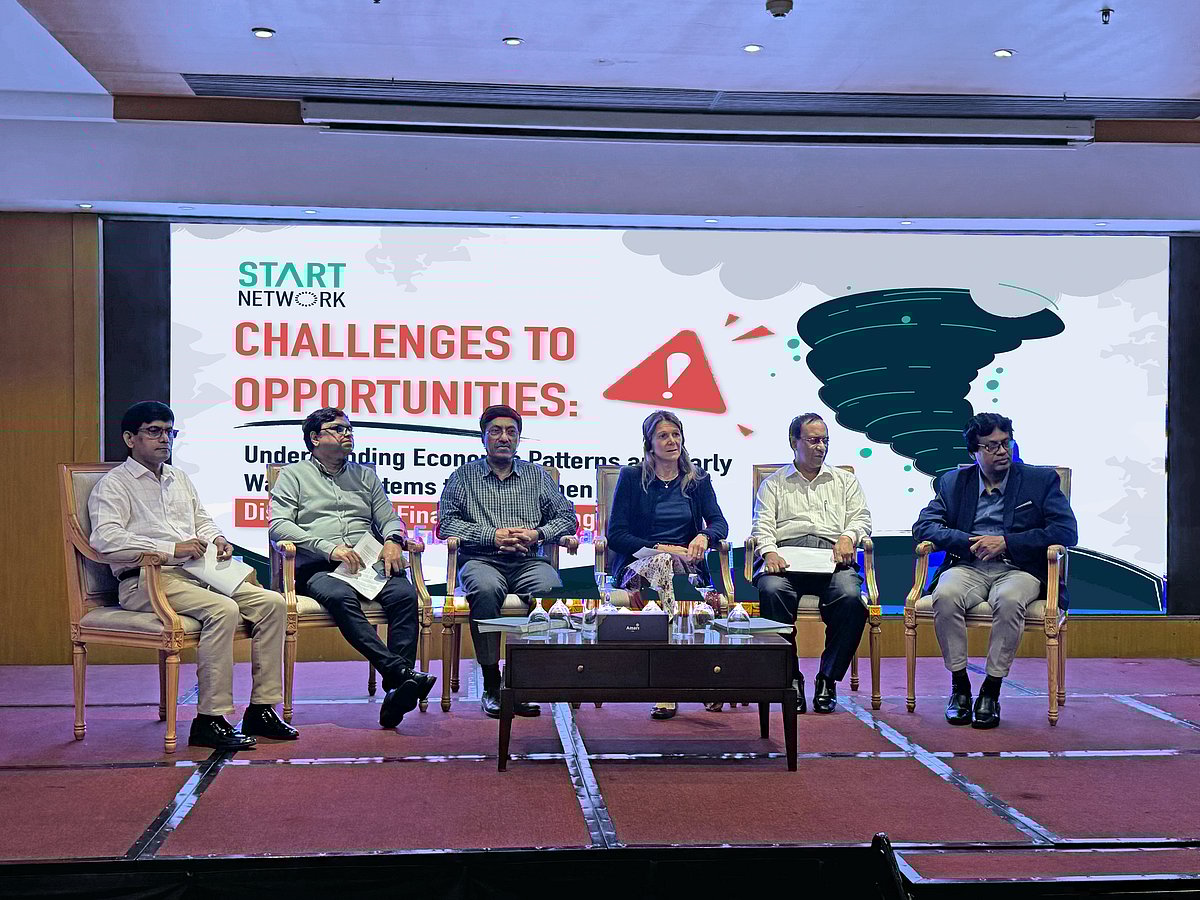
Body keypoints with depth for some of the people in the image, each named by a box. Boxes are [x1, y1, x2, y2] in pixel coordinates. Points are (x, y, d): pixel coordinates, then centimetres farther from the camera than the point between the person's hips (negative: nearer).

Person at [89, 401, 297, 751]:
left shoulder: (179, 478, 25)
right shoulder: (114, 484, 0)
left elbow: (202, 519, 34)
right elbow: (104, 537, -16)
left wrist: (216, 538, 8)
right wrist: (172, 549, -20)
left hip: (196, 573, 8)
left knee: (271, 602, -11)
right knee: (224, 610, -33)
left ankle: (261, 709, -8)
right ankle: (209, 721, -27)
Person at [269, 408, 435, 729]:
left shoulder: (366, 474, 29)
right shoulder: (293, 474, 17)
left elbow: (388, 518, 25)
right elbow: (278, 525, 2)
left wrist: (393, 539, -1)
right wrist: (329, 548, -11)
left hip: (369, 562, 3)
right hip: (317, 566, -3)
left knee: (405, 594, -31)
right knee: (341, 597, -39)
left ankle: (397, 690, -40)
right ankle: (400, 671, -48)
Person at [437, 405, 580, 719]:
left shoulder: (537, 475, 22)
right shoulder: (463, 476, 15)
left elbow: (567, 516, 16)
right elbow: (447, 522, 3)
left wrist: (537, 534, -4)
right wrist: (492, 535, -8)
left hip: (528, 561, 2)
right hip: (481, 560, -1)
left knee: (551, 589, -34)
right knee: (486, 588, -38)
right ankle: (491, 684, -27)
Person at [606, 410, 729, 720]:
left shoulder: (698, 480, 18)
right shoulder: (631, 477, 11)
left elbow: (719, 522, 5)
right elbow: (615, 534, 2)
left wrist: (704, 536, -20)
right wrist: (662, 548, -8)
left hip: (685, 565, 1)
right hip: (635, 563, -1)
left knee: (660, 566, -37)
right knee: (660, 562, -38)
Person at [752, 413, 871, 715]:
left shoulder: (845, 481, 29)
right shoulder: (773, 484, 24)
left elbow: (861, 518, 17)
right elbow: (763, 526, 10)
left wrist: (848, 536, -7)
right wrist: (769, 552, -12)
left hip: (832, 556, 1)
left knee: (851, 596, -34)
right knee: (771, 591, -37)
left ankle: (828, 679, -19)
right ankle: (790, 678, -25)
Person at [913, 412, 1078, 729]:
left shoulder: (1041, 479, 10)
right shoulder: (953, 482, 15)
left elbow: (1067, 532, -1)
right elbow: (924, 526, 6)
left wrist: (1006, 542, -10)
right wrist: (970, 542, -10)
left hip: (1018, 570, -2)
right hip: (968, 568, 2)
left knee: (1009, 600, -37)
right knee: (945, 595, -33)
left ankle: (991, 691, -26)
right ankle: (959, 685, -20)